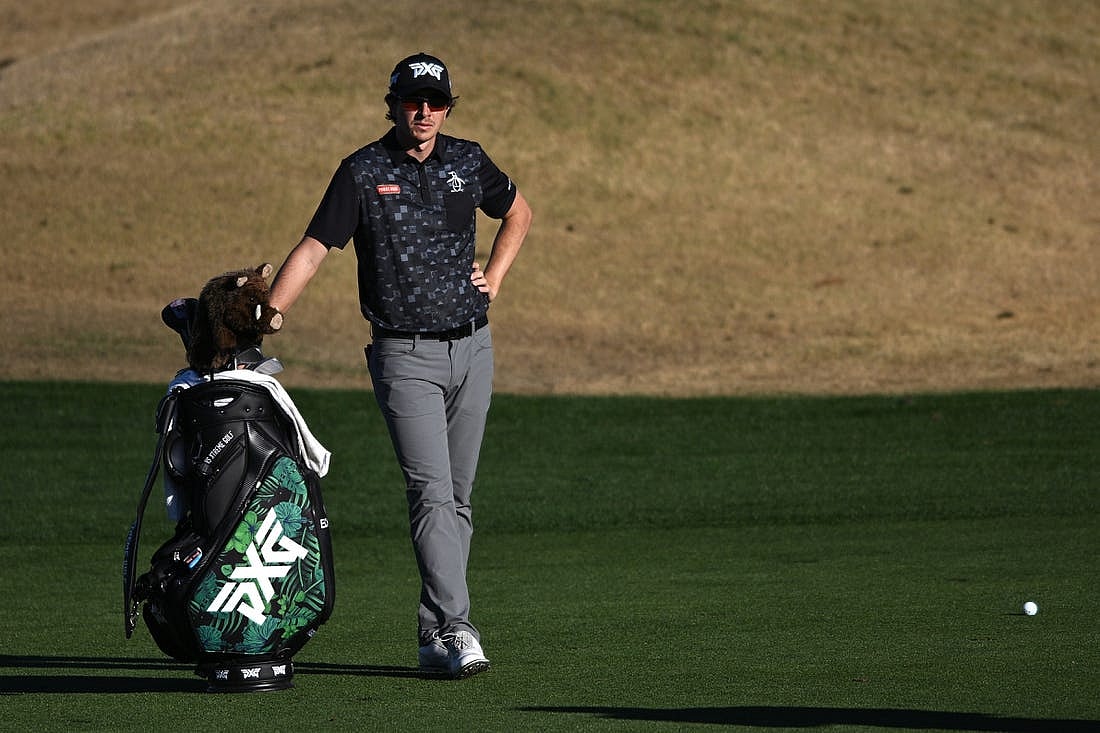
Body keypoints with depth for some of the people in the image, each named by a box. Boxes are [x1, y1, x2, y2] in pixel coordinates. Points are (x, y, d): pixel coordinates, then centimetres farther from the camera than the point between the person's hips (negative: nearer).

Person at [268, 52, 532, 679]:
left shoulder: (468, 162, 7)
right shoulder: (362, 173, -4)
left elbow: (519, 212, 26)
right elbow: (313, 250, -10)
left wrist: (494, 278, 12)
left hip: (473, 349, 4)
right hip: (406, 356, -4)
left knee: (457, 497, 7)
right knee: (431, 493, -15)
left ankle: (434, 636, 13)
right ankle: (455, 628, -21)